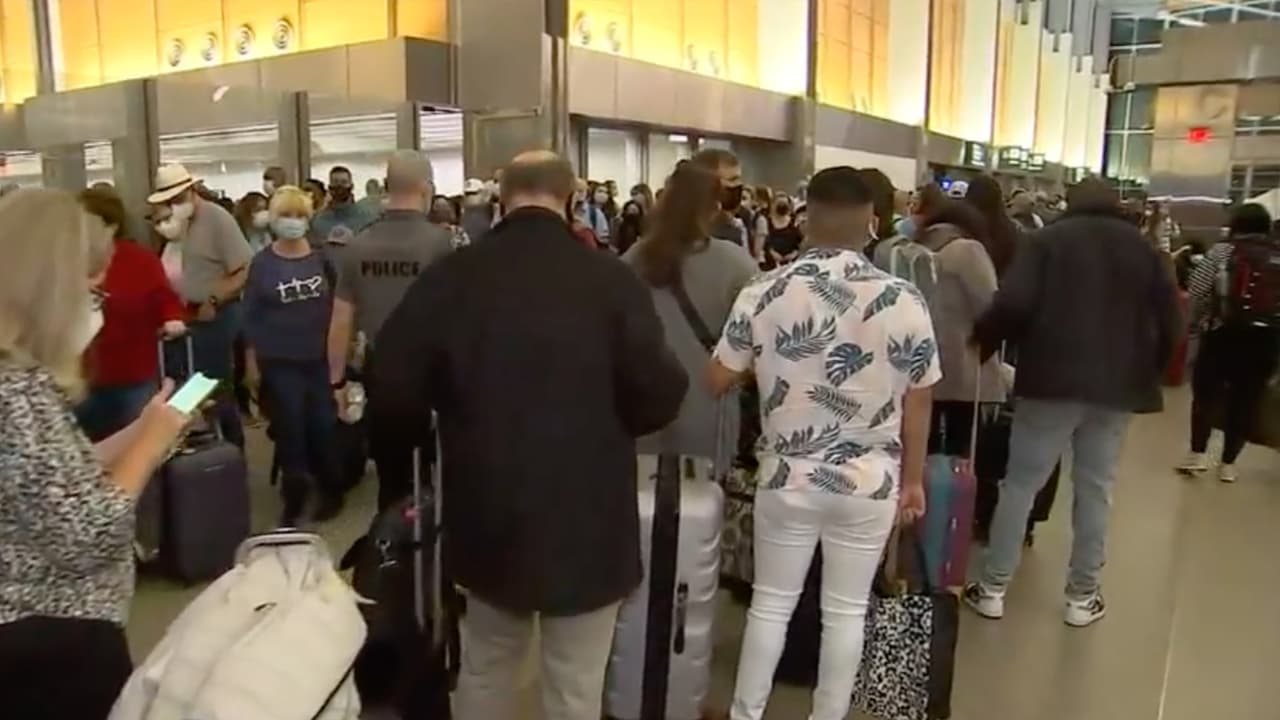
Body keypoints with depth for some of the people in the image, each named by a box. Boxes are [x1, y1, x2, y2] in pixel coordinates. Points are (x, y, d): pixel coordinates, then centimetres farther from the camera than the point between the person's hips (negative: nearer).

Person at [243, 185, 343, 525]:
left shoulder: (321, 258, 0)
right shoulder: (262, 263, -3)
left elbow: (335, 303, 7)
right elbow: (251, 315, 0)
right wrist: (251, 362, -2)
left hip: (320, 358, 1)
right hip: (279, 362, -1)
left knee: (324, 428, 3)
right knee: (289, 431, 5)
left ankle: (330, 491, 22)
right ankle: (294, 498, 19)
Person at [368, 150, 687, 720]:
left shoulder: (448, 278, -7)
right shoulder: (612, 280, -13)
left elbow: (394, 392, -6)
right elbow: (659, 396, -14)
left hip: (487, 511, 3)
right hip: (588, 520, -2)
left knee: (485, 669, 25)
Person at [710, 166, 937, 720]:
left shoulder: (763, 293, -10)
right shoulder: (904, 301, -11)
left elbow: (718, 380, -1)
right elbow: (917, 403, -3)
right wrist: (913, 480, 10)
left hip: (788, 477, 1)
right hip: (870, 483, 0)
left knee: (771, 604, 17)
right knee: (846, 612, 15)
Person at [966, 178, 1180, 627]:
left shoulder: (1050, 239, -1)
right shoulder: (1141, 248, 11)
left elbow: (1013, 303, -15)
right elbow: (1169, 320, 8)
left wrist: (983, 341, -1)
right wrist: (1149, 369, 20)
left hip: (1054, 377, -3)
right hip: (1118, 384, 3)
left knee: (1021, 483, 3)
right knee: (1096, 488, 11)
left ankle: (992, 588, 8)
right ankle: (1082, 597, 17)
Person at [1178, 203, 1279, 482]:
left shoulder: (1221, 252, -4)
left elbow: (1198, 293, -7)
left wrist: (1195, 324, 6)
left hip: (1222, 334, -2)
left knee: (1206, 392, 10)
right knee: (1246, 399, 8)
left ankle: (1198, 454, 5)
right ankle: (1228, 464, 13)